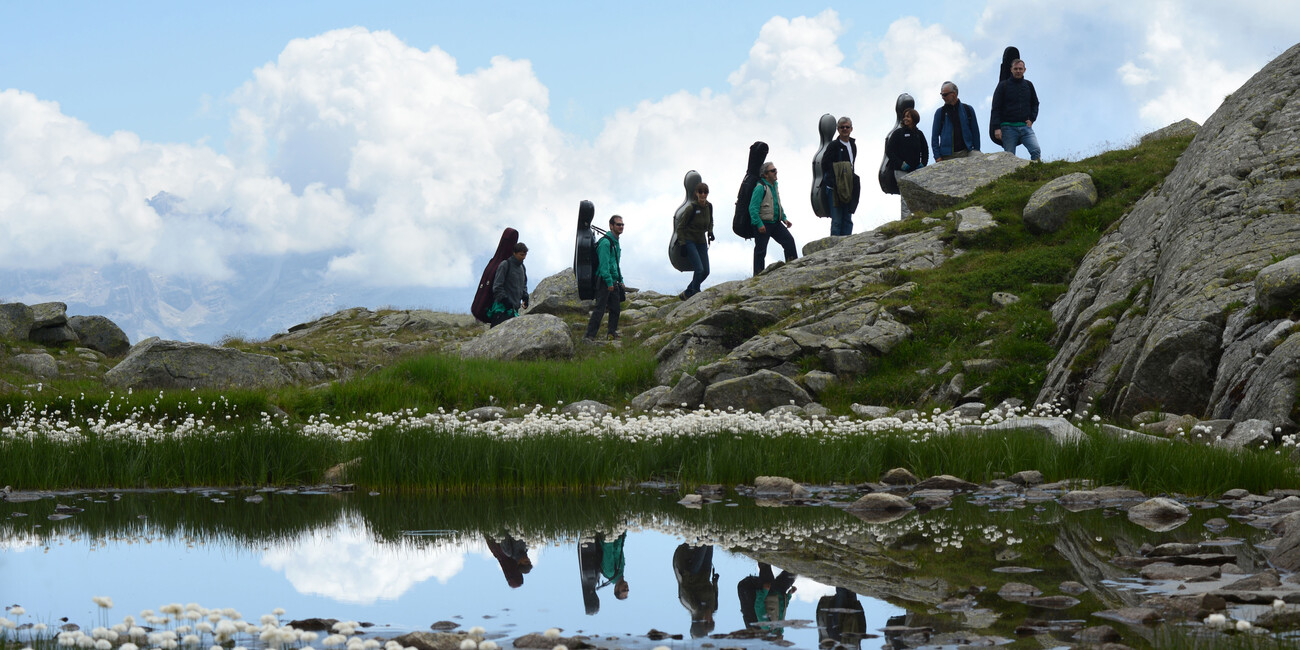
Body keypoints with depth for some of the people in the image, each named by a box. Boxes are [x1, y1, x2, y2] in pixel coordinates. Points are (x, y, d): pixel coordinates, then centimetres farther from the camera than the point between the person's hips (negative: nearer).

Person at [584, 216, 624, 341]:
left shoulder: (616, 242, 18)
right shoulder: (605, 242, -13)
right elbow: (604, 264, -19)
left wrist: (620, 281, 23)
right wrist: (609, 282, -23)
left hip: (613, 282, 9)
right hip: (604, 281, -9)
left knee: (615, 308, 10)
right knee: (599, 309, -12)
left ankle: (613, 333, 19)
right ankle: (589, 335, -14)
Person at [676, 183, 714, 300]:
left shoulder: (709, 206, 1)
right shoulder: (691, 208, -17)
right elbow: (680, 227, -10)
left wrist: (710, 231, 5)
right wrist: (683, 244, -14)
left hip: (702, 242, 6)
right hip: (689, 241, -6)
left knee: (706, 271, 3)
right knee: (699, 269, -18)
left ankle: (687, 293, 20)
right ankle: (695, 294, -4)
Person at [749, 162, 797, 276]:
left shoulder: (774, 185, 12)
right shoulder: (760, 187, -16)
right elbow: (753, 208, -20)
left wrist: (784, 218, 16)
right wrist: (759, 224, -25)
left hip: (775, 223, 8)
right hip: (763, 223, -8)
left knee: (789, 241, -3)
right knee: (760, 251, -1)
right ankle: (758, 275, 7)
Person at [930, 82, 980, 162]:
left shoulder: (968, 109, 9)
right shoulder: (940, 112, 9)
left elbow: (975, 132, 12)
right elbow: (935, 136, 8)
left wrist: (976, 152, 5)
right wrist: (937, 156, -2)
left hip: (965, 153, 0)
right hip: (947, 155, 0)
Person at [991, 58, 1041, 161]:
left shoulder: (1028, 85, 14)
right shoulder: (1003, 86, 4)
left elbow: (1035, 103, 25)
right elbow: (996, 108, 2)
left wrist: (1032, 119, 8)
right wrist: (997, 127, -8)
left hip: (1025, 126, 2)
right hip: (1008, 127, -2)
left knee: (1036, 151, -18)